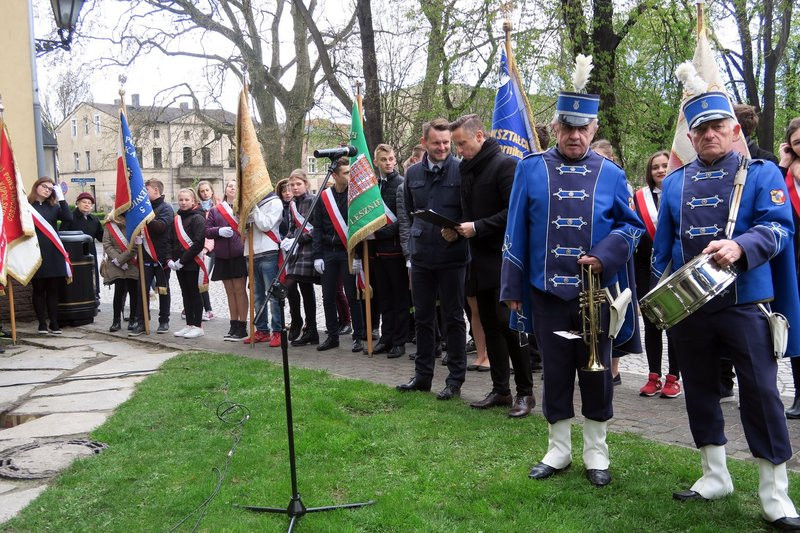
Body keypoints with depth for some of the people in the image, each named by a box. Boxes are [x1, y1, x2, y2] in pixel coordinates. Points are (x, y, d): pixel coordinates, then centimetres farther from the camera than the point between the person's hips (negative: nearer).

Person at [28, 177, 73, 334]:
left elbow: (69, 218, -3)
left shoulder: (53, 207, 15)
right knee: (39, 289, 4)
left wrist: (61, 198, -5)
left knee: (53, 289, 5)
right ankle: (42, 323, 11)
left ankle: (54, 323, 10)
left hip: (53, 254, 3)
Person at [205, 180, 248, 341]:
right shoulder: (215, 210, 12)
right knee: (230, 291, 11)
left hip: (240, 255, -4)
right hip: (222, 256, 4)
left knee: (239, 290, -1)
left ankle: (242, 327, 6)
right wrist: (219, 231, -11)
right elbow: (207, 230, 7)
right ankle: (234, 326, 19)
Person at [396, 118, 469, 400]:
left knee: (454, 318, 4)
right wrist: (421, 233, 14)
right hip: (421, 255, 5)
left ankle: (455, 379, 13)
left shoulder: (461, 170, -7)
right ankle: (422, 374, 24)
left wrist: (456, 230, -19)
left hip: (452, 255, -5)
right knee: (423, 317, 12)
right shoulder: (413, 173, 8)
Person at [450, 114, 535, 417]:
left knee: (507, 323, -8)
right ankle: (500, 390, 20)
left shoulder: (504, 165, -10)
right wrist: (459, 227, 3)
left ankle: (525, 392, 4)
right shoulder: (465, 169, 13)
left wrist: (477, 227, -18)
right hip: (480, 260, 8)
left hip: (503, 258, -8)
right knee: (489, 326, 11)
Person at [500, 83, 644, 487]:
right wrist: (512, 289, 1)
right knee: (555, 373, 10)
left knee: (596, 372, 9)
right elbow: (516, 232, 2)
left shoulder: (610, 174, 2)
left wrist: (605, 256, -14)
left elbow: (631, 225, 6)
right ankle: (558, 450, 25)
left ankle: (596, 453, 25)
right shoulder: (531, 169, 2)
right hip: (547, 292, 0)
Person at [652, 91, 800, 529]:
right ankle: (714, 476, 27)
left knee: (760, 392, -3)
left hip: (745, 305, -4)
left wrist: (740, 247, -30)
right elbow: (662, 245, 15)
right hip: (687, 307, 4)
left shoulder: (762, 174, 2)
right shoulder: (675, 183, 12)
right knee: (699, 390, 11)